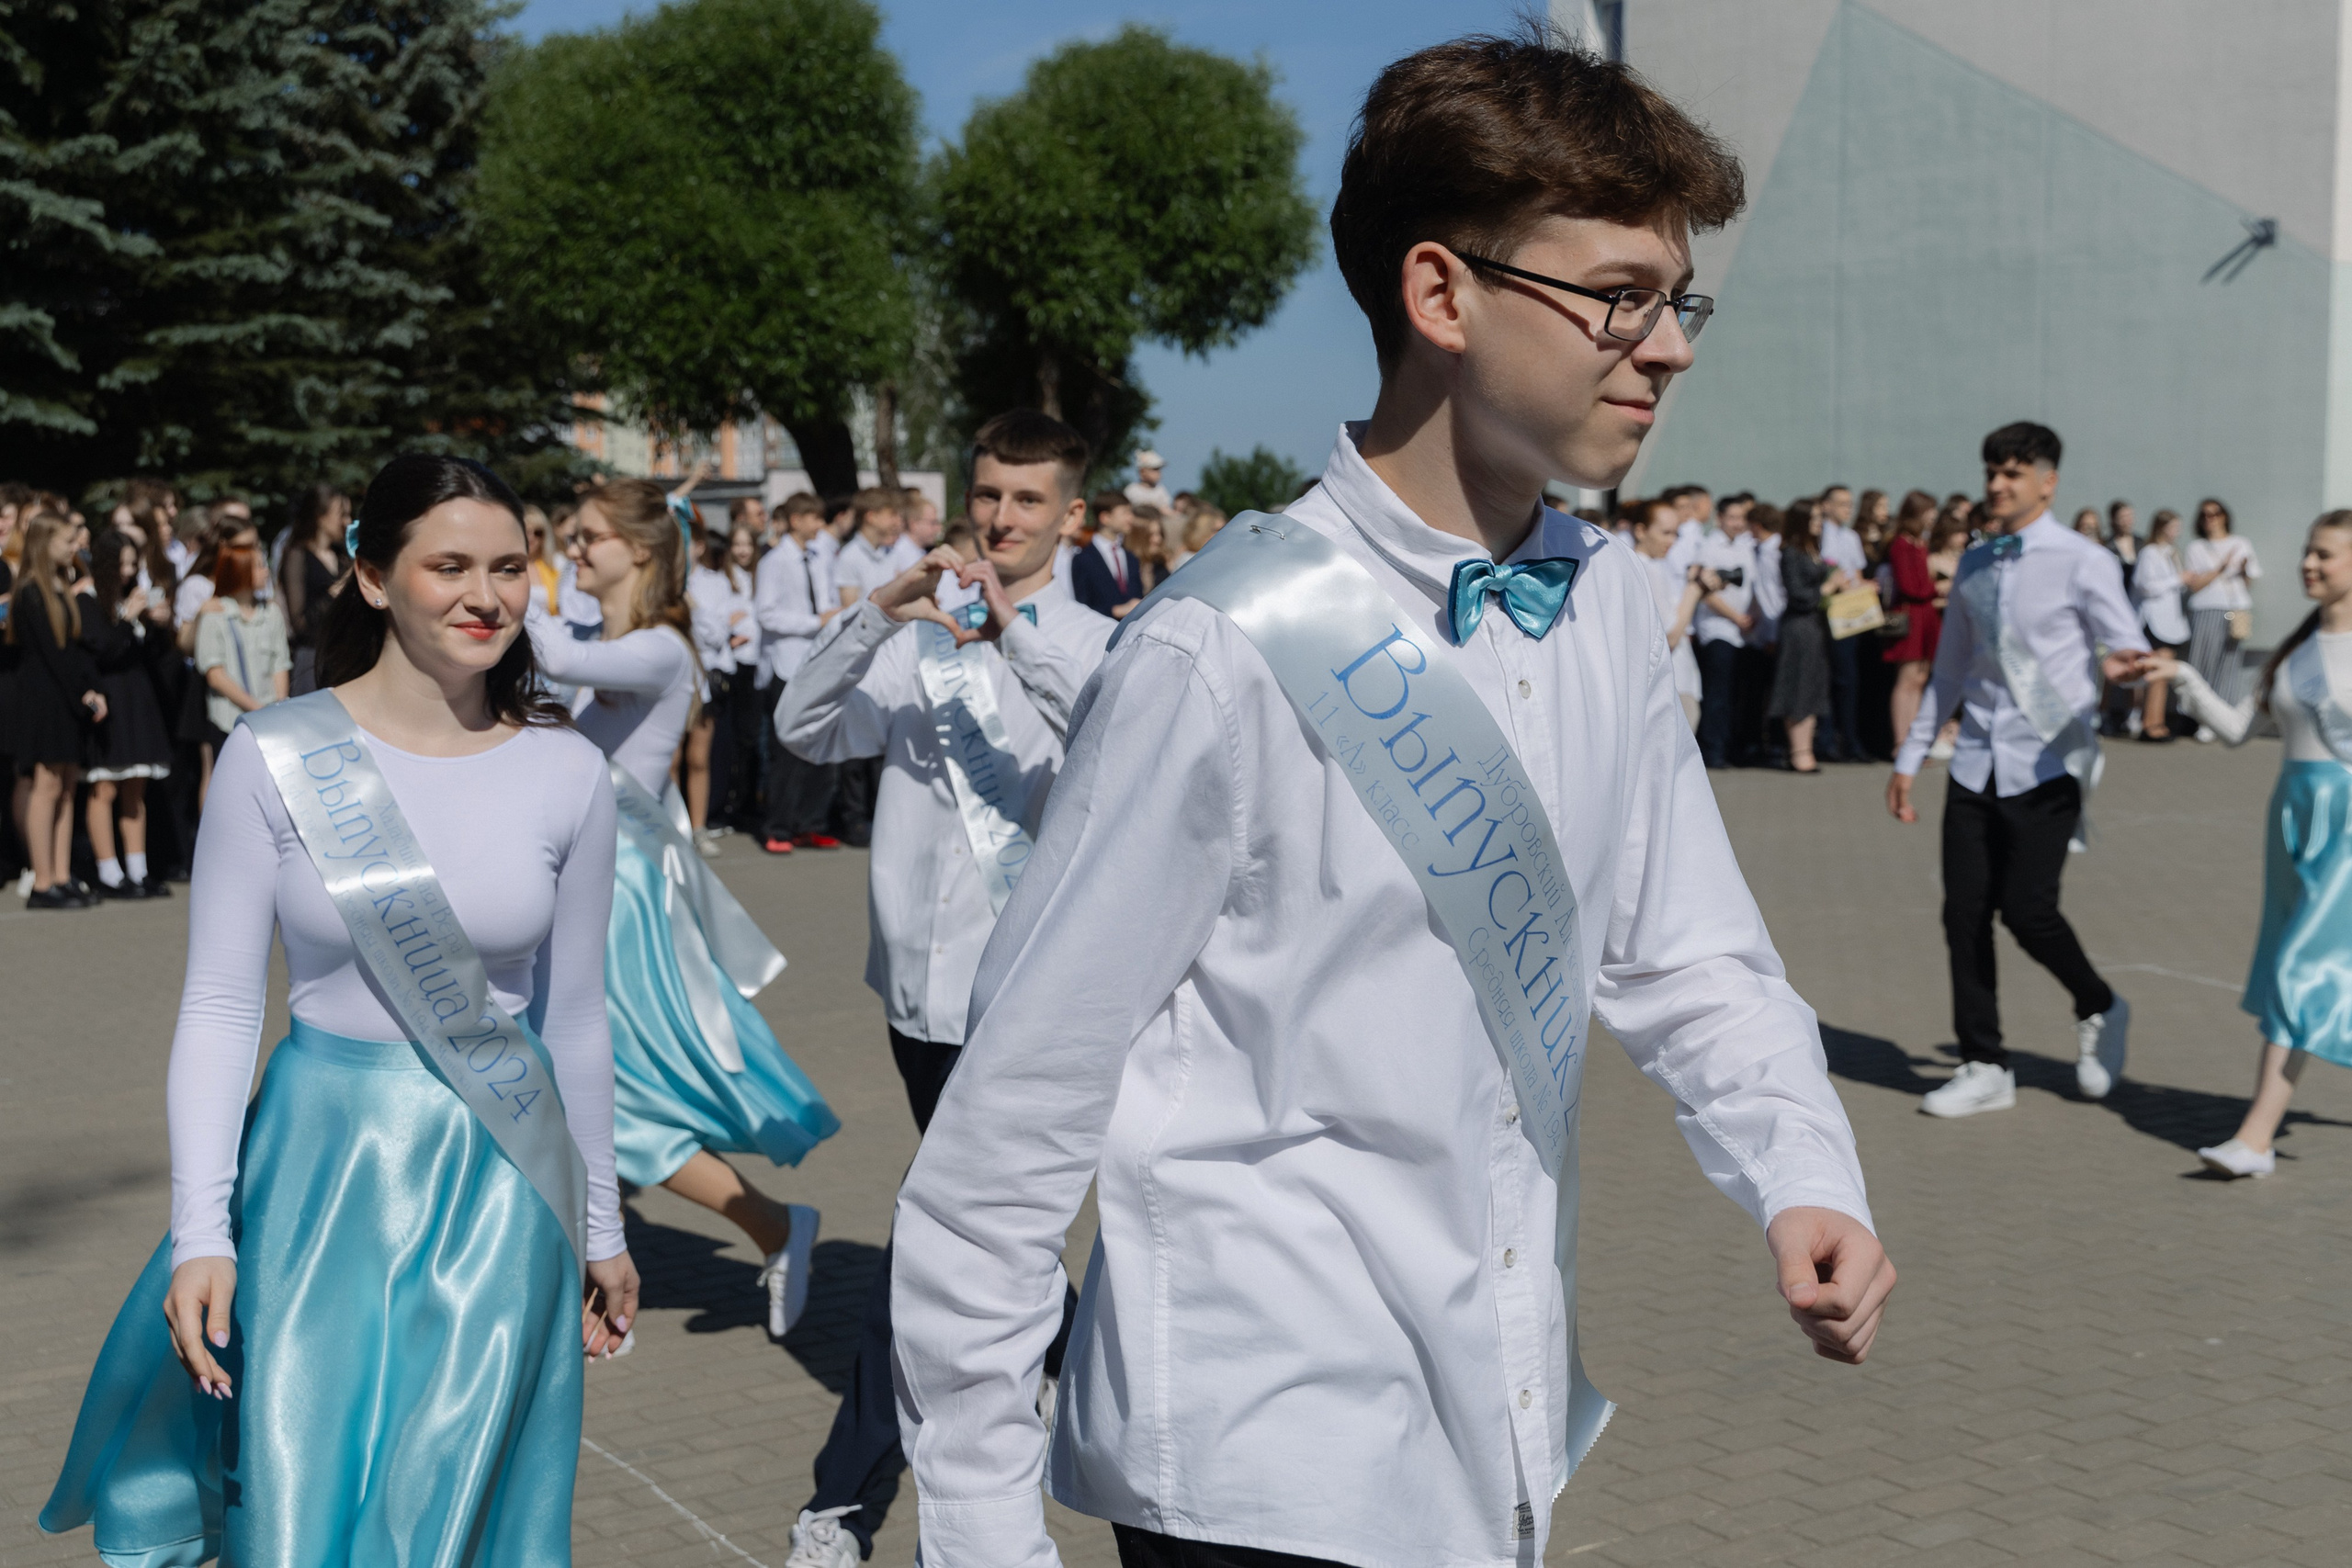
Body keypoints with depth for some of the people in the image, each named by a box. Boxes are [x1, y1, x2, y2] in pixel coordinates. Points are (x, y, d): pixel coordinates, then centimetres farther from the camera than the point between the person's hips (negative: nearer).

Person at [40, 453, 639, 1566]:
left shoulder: (566, 774, -2)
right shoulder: (275, 758, -8)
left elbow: (573, 1015, 7)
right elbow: (219, 1006, -5)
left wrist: (600, 1228, 13)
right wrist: (200, 1231, -11)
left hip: (500, 1180, 1)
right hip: (324, 1159, -1)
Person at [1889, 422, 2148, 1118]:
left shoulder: (2084, 563, -4)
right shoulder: (1973, 566, 13)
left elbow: (2131, 651, -10)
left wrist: (2120, 667, -35)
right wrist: (1909, 758, 21)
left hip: (2049, 763, -5)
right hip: (1978, 762, 5)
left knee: (2027, 909, -10)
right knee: (1964, 913, 1)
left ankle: (2100, 1010, 20)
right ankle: (1984, 1068, 12)